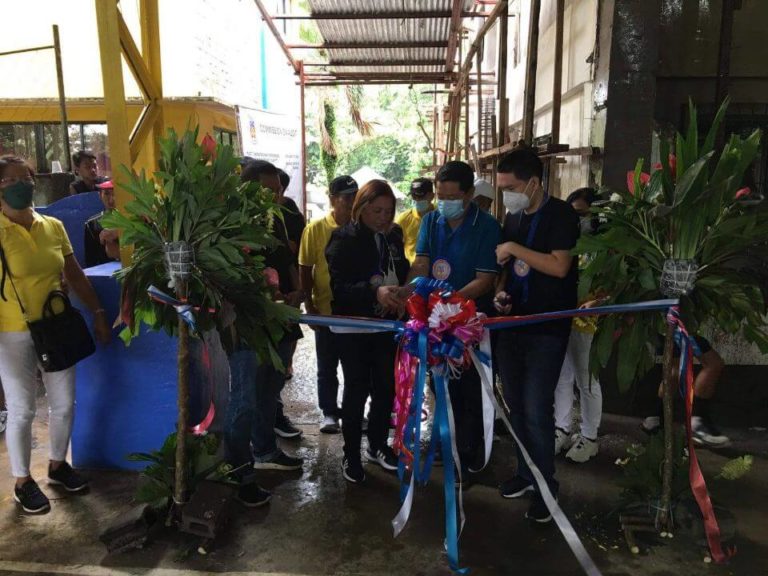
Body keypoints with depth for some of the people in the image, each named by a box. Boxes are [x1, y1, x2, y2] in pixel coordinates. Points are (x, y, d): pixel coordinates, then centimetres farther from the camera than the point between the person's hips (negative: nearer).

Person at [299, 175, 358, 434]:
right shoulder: (315, 229, -5)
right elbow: (305, 269, -2)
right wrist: (309, 305, -6)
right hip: (327, 310, -1)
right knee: (327, 367, 11)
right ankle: (329, 413, 26)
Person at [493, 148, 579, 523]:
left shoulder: (560, 214, -10)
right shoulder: (513, 216, 11)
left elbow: (559, 266, -22)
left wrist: (514, 248, -17)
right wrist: (501, 292, 1)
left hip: (547, 328, -7)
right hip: (512, 323, 7)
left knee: (537, 410, -5)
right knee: (516, 405, 13)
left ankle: (546, 486, 14)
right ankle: (526, 471, 31)